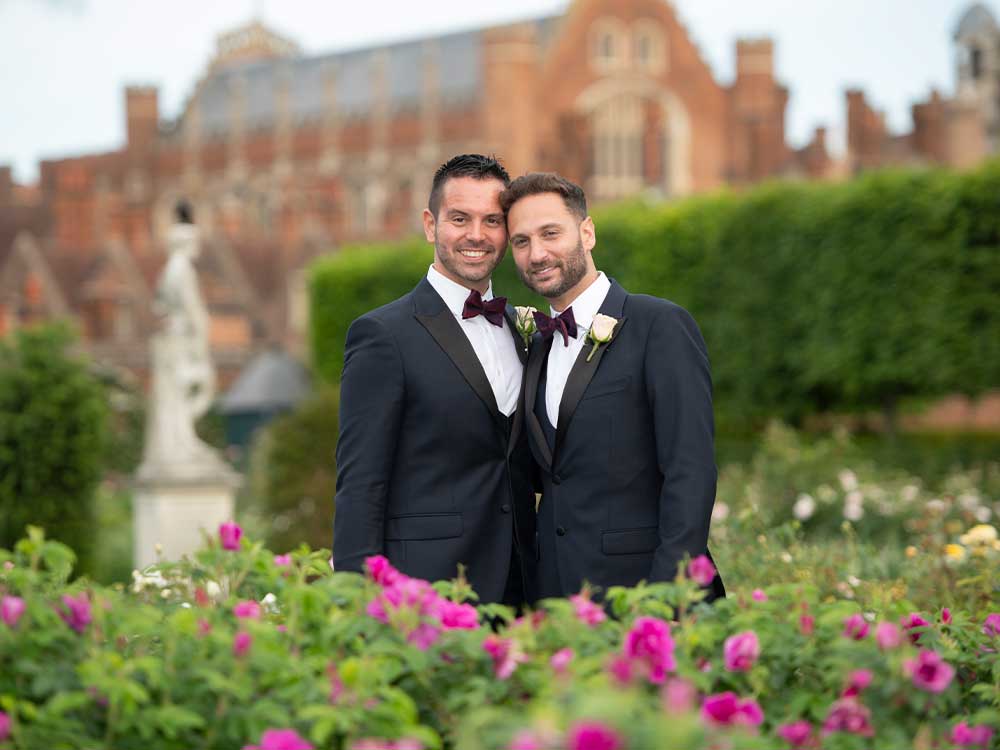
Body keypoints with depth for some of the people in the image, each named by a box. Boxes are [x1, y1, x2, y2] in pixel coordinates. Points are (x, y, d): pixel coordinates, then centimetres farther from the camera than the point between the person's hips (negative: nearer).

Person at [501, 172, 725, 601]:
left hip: (638, 584, -6)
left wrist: (667, 598, -20)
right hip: (554, 590, 6)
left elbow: (690, 473, -14)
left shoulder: (662, 326, -7)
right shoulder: (537, 345, 16)